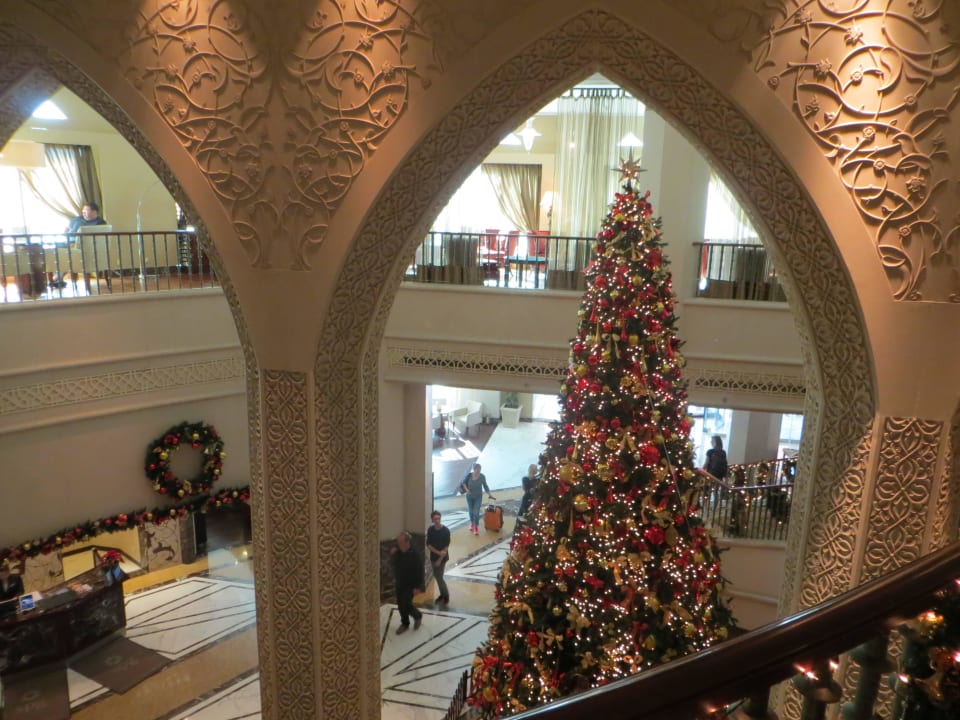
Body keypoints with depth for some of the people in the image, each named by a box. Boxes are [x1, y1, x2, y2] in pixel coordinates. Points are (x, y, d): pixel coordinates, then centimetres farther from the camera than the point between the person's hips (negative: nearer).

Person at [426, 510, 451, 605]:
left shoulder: (445, 531, -17)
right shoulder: (430, 530, -5)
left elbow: (446, 547, -15)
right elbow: (428, 545, -5)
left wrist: (440, 559, -16)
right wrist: (438, 552, -18)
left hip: (442, 557, -5)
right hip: (433, 556, 5)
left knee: (439, 577, -2)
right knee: (436, 576, 14)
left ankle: (446, 595, 17)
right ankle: (442, 594, 32)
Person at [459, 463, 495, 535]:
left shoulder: (482, 476, -19)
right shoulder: (469, 475, -20)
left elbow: (485, 486, -6)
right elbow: (463, 482, -2)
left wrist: (490, 494, -13)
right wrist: (466, 489, -16)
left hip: (478, 497, -1)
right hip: (469, 496, 1)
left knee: (476, 512, -7)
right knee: (470, 511, 18)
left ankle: (476, 527, 13)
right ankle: (472, 523, 44)